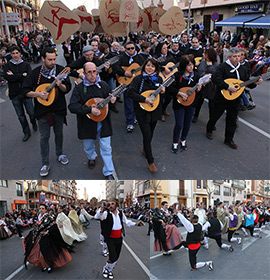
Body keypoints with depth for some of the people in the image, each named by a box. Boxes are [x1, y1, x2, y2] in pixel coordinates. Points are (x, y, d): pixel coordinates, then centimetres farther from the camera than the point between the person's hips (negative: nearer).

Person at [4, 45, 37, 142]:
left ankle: (34, 124, 39)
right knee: (20, 115, 10)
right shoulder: (7, 65, 3)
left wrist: (14, 76, -14)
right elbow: (6, 77, -15)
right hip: (14, 94, 2)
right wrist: (22, 75, -16)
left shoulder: (26, 64, 1)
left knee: (31, 112, 5)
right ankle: (26, 132, 25)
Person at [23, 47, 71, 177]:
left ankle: (59, 154, 40)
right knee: (44, 137, 4)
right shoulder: (35, 72, -6)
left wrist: (60, 85, -26)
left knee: (59, 133, 17)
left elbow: (67, 89, -5)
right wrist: (38, 94, -20)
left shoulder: (60, 70, -5)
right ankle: (45, 164, 16)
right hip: (43, 110, -1)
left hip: (58, 109, 1)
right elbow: (25, 91, -3)